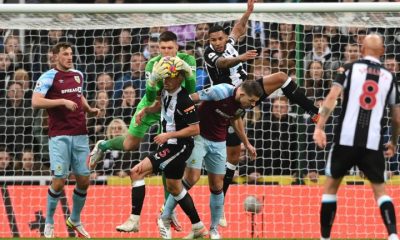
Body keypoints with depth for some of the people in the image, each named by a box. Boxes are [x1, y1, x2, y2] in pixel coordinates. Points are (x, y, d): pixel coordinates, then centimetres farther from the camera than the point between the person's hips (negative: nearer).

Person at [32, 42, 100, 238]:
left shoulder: (78, 75, 12)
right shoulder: (48, 77, -7)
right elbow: (36, 102, -19)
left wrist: (89, 109, 12)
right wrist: (62, 101, -22)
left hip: (80, 135, 6)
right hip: (59, 136, -6)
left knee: (84, 181, 5)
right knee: (59, 181, -9)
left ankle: (75, 220, 25)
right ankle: (49, 223, 10)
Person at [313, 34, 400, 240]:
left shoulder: (350, 68, 6)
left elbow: (332, 97, -9)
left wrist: (320, 127, -12)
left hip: (346, 139, -1)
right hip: (373, 143, 1)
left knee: (331, 185, 15)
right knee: (380, 189, 11)